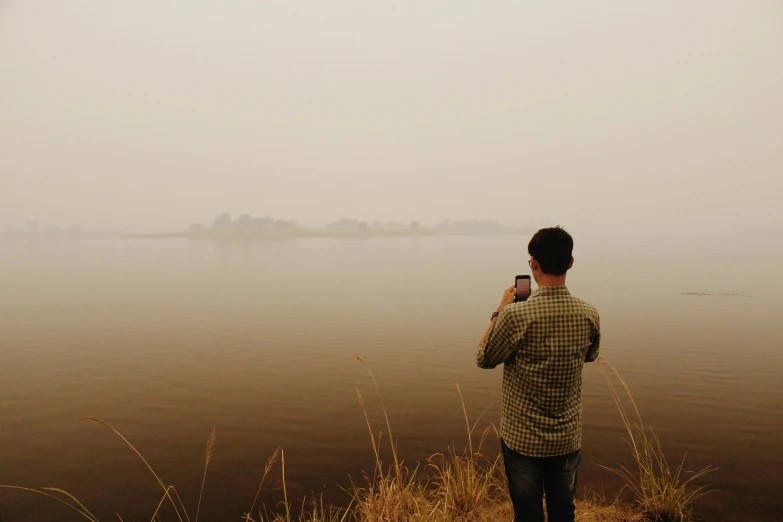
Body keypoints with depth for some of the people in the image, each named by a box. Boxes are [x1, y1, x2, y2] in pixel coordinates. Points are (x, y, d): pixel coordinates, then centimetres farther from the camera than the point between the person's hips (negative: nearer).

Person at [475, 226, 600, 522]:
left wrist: (500, 311, 0)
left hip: (522, 439, -3)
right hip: (568, 438, 3)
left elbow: (484, 359, -8)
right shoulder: (589, 316, -10)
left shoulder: (515, 315, -24)